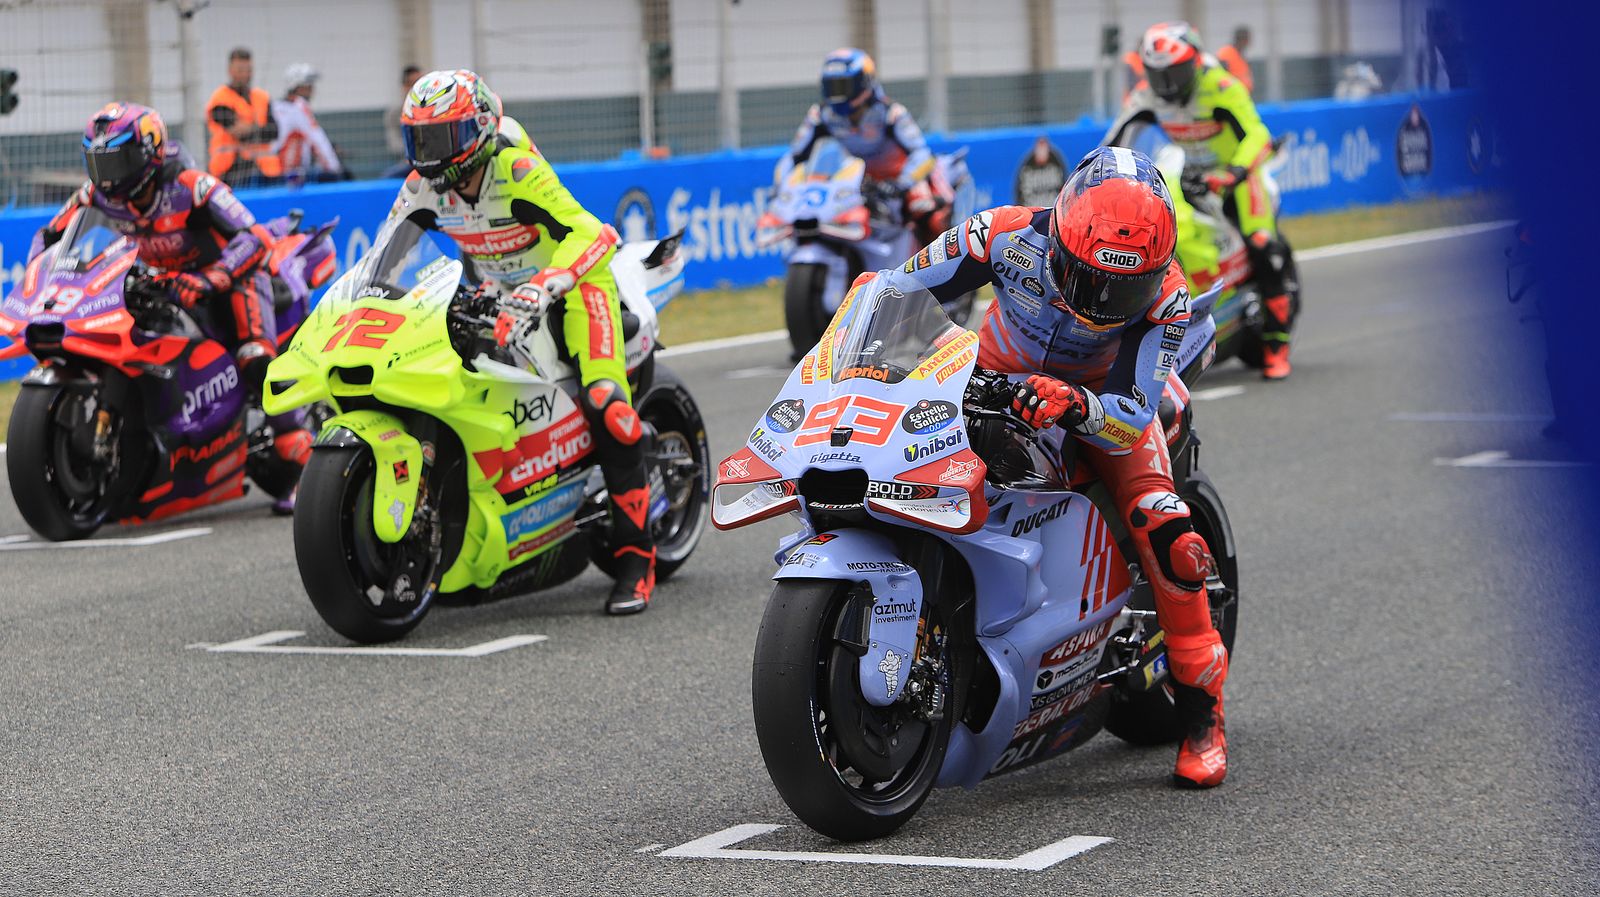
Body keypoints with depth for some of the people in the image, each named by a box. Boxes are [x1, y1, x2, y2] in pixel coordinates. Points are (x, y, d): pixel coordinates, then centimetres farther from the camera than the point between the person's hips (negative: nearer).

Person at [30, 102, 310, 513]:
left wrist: (210, 280, -48)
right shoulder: (99, 196, -10)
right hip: (166, 283, 7)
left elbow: (254, 237, -34)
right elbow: (48, 235, 4)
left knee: (254, 359, -28)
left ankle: (303, 462, -27)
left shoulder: (191, 187, -27)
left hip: (232, 275, -7)